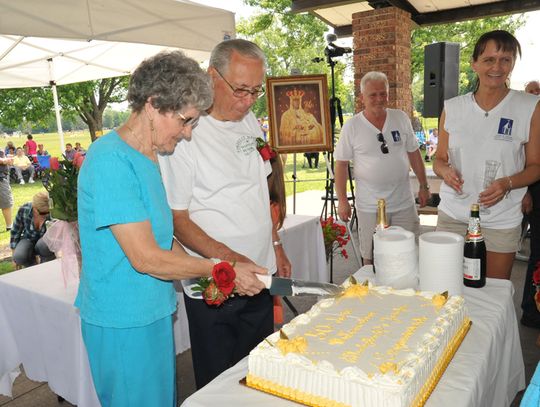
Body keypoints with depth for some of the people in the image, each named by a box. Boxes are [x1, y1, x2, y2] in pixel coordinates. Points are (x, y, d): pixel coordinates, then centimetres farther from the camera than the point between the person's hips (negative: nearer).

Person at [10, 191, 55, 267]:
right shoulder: (24, 210, -21)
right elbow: (15, 230, -4)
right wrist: (14, 254, 1)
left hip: (45, 241, -1)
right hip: (28, 240, 1)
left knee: (44, 244, -38)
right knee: (19, 257, -31)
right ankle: (32, 263, 5)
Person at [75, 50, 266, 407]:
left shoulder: (146, 157, 7)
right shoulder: (110, 160, -23)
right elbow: (145, 257, -24)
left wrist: (209, 276, 2)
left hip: (152, 311, 9)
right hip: (122, 322, -8)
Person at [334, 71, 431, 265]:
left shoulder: (401, 118, 4)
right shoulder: (352, 126, -5)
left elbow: (414, 153, 11)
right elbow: (341, 163, -3)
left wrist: (424, 186, 10)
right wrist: (342, 200, -6)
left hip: (404, 203, 3)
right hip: (370, 207, -3)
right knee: (371, 258, 6)